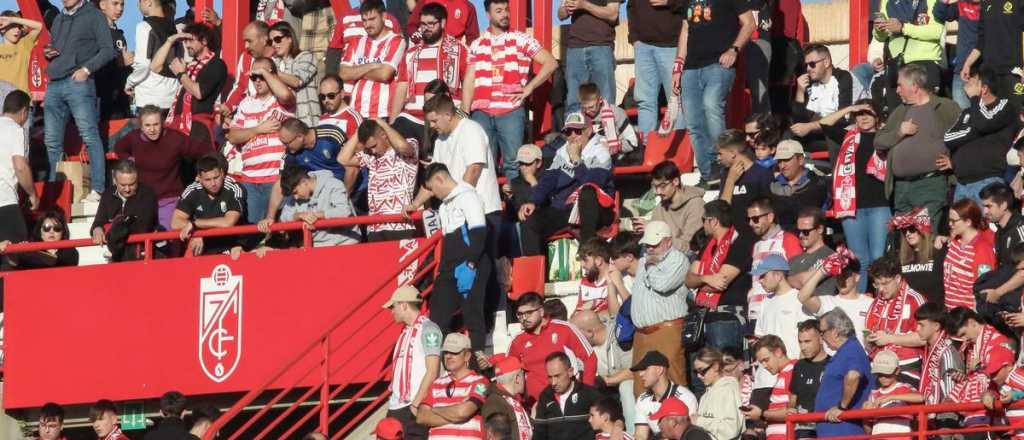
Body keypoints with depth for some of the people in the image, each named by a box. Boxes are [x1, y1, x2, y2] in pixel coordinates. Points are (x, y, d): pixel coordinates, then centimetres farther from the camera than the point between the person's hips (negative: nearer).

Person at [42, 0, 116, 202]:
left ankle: (97, 189, -15)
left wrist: (86, 69, -14)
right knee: (52, 142, 6)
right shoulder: (58, 20, 23)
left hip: (78, 83, -7)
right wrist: (47, 53, 9)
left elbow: (107, 50, -4)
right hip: (54, 85, 7)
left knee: (90, 136, -12)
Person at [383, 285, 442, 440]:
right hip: (396, 408, 8)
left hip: (414, 410, -8)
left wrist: (416, 404, -17)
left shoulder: (427, 329, -7)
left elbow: (432, 371, -14)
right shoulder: (406, 331, 18)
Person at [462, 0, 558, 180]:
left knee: (513, 163, -5)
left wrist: (528, 88, -4)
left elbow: (551, 63, 3)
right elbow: (469, 80, 13)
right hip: (481, 112, 3)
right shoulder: (477, 44, 14)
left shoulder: (521, 40, 6)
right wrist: (464, 115, 3)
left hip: (511, 111, -3)